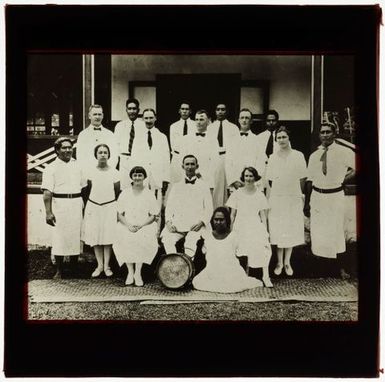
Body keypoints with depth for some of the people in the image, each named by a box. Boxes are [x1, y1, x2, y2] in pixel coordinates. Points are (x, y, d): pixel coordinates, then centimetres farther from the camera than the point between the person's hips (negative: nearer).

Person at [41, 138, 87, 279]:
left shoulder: (77, 165, 12)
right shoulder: (51, 168, -3)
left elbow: (83, 187, 17)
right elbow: (47, 192, -10)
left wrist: (84, 205, 13)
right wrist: (48, 212, -18)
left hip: (76, 204, 4)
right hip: (60, 204, -4)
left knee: (76, 235, 8)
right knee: (59, 237, -3)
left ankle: (74, 266, 20)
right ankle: (59, 270, 6)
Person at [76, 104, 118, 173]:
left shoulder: (109, 134, 12)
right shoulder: (83, 135, 9)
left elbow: (114, 157, 7)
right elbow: (80, 158, 4)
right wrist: (89, 171, -9)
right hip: (88, 172, -1)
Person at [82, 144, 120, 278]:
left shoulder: (114, 172, -1)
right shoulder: (91, 172, 2)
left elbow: (117, 192, 6)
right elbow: (88, 191, 10)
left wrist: (117, 209, 8)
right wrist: (88, 206, 8)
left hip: (110, 207, -1)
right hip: (93, 206, 2)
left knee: (108, 237, 0)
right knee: (95, 237, 3)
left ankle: (107, 266, 11)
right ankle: (99, 265, 14)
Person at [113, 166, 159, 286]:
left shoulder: (149, 194, 7)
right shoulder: (124, 193, 10)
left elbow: (153, 216, 5)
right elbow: (119, 214, 7)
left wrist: (141, 225, -11)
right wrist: (128, 225, -11)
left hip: (145, 226, -1)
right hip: (127, 225, 1)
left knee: (143, 239, -32)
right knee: (124, 239, -30)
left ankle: (138, 272, -18)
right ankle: (130, 271, -16)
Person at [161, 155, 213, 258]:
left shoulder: (203, 186, 13)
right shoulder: (176, 186, 21)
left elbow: (209, 209, 9)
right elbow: (169, 206, 16)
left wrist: (201, 222, -9)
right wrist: (168, 221, -2)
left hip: (196, 226, -2)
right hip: (177, 225, 2)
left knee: (190, 243, -32)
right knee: (167, 239, -28)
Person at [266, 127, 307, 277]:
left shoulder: (298, 156, -2)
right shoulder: (272, 157, 2)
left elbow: (302, 178, 2)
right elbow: (270, 179, 7)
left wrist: (299, 194, 3)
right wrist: (278, 190, 3)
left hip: (294, 198, -1)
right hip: (276, 198, 1)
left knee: (291, 230, 6)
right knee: (278, 230, 3)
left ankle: (287, 262, 20)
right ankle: (280, 262, 16)